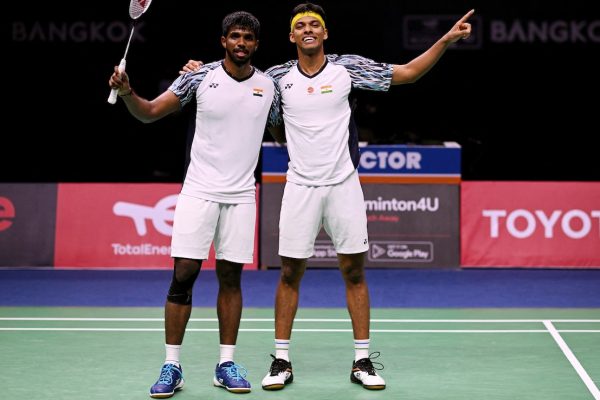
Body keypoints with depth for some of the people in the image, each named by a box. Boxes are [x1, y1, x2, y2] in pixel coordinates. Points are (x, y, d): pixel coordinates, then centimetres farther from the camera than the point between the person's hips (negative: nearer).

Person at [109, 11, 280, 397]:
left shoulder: (269, 85, 5)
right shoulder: (200, 77, -3)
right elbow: (150, 112, -4)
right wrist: (127, 92, -21)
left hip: (241, 195, 2)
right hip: (199, 191, -2)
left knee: (231, 278, 6)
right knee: (183, 275, -5)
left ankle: (227, 364, 15)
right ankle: (171, 367, 4)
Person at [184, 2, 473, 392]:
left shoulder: (348, 67, 0)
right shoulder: (278, 77, 2)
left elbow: (407, 73, 3)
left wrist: (446, 40, -5)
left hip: (343, 184, 0)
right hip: (300, 188, 0)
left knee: (354, 272, 3)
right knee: (290, 274, 4)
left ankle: (363, 361, 12)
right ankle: (282, 360, 14)